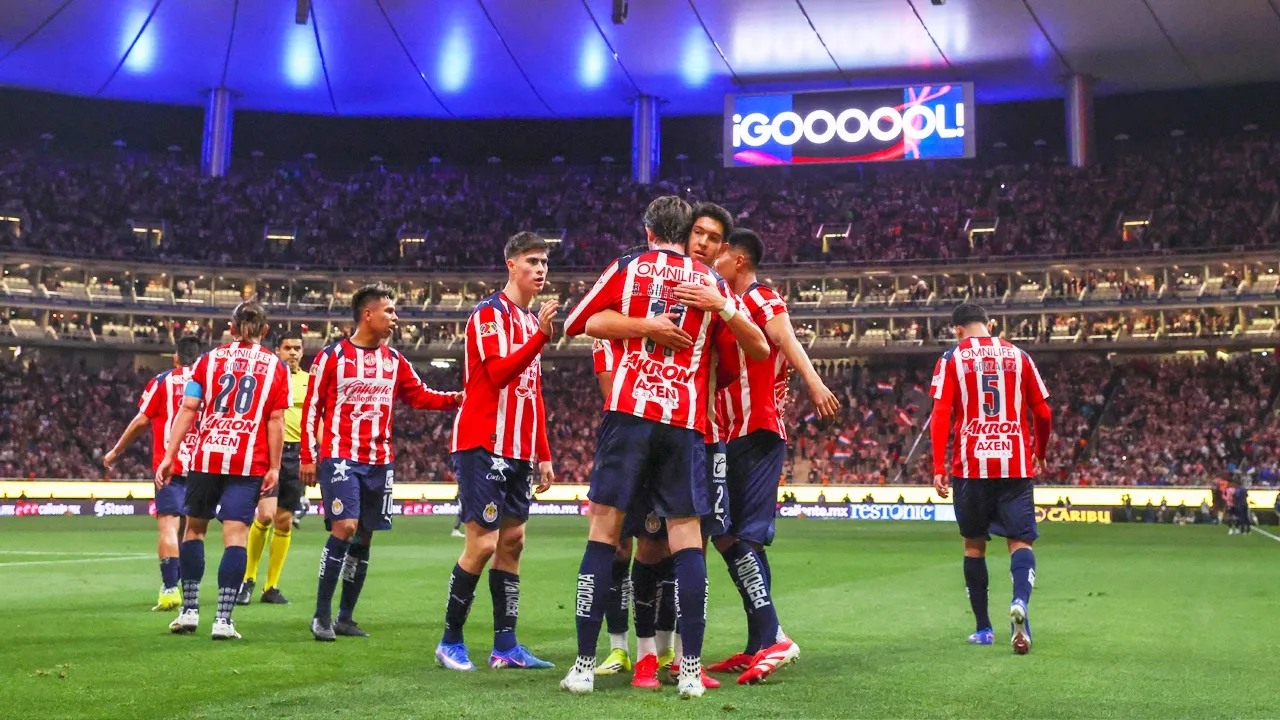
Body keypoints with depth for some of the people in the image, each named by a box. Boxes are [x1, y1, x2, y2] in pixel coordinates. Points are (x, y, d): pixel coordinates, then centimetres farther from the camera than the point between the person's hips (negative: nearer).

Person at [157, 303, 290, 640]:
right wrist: (274, 467, 1)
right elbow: (276, 420, 0)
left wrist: (170, 455, 2)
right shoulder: (276, 367, 7)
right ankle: (223, 619, -6)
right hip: (249, 463, -1)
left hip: (206, 457, 1)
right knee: (235, 535, -2)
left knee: (194, 528, 15)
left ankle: (189, 610, 17)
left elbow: (188, 408, 2)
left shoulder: (209, 359, 9)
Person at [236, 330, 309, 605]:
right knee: (266, 513, -17)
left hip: (296, 453, 4)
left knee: (285, 521, 5)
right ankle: (248, 577, 2)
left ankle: (272, 587, 14)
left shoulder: (310, 381, 12)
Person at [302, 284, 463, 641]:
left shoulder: (394, 360, 11)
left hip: (380, 462, 5)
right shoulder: (332, 356, -3)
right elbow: (311, 408, 0)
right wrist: (308, 457, -4)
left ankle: (345, 617, 17)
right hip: (340, 456, -5)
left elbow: (420, 395, 12)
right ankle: (321, 616, -5)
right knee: (344, 528, -16)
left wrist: (456, 398, -7)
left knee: (363, 537, 7)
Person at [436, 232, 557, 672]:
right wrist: (541, 335, -28)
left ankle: (505, 646, 10)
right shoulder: (491, 313, -7)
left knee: (512, 542, 6)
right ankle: (450, 642, 5)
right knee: (482, 544, -9)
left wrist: (543, 454, 18)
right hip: (483, 446, -8)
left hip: (519, 453, 8)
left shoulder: (531, 321, 19)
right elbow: (499, 372, -21)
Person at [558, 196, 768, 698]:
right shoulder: (711, 284, 14)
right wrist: (722, 307, 3)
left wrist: (639, 325, 12)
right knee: (686, 537, 4)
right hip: (685, 421, 1)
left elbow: (579, 323, 13)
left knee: (604, 529, 2)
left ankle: (584, 665, 1)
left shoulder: (627, 267, 11)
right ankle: (691, 670, -1)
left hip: (629, 410, -1)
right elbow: (759, 349, 16)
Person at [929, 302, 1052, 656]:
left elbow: (941, 414, -6)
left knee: (974, 544, 13)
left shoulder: (952, 359, 3)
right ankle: (1020, 601, -28)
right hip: (1016, 464, 1)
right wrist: (1040, 454, 25)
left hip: (972, 466, -1)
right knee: (1019, 540, 1)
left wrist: (938, 468, -6)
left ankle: (984, 629, 17)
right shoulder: (1018, 356, 9)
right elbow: (1043, 413, 10)